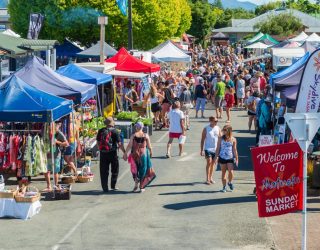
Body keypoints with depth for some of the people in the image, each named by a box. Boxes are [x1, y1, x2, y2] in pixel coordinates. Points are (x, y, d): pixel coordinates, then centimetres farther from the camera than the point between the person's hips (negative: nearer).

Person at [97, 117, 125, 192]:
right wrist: (124, 152, -2)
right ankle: (113, 185, 17)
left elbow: (98, 142, 11)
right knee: (115, 170, 15)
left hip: (103, 153, 3)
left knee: (104, 172, 7)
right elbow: (119, 144, -10)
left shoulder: (100, 131, 4)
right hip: (112, 153, -3)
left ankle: (105, 187, 5)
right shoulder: (114, 131, -7)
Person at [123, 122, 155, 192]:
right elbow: (149, 146, 0)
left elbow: (129, 145, -9)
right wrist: (151, 152, 17)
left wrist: (125, 153, -2)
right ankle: (142, 187, 14)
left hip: (135, 154, 0)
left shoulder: (133, 135, -7)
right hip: (144, 154, 0)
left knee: (135, 169, 20)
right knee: (143, 170, 11)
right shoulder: (146, 136, -5)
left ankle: (136, 180, 3)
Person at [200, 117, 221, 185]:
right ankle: (207, 179, -5)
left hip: (216, 149, 4)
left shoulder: (218, 128, 4)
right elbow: (202, 140, -3)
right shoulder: (206, 129, -5)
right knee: (209, 162, -10)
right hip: (208, 148, -4)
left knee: (213, 163, 10)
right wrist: (201, 150, -6)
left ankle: (211, 178, 22)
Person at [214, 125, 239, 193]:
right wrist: (216, 157, 2)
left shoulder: (233, 139, 0)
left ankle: (230, 182, 17)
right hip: (222, 158, 1)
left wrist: (236, 159, 5)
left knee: (230, 171, -12)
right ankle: (224, 186, 17)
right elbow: (218, 148, 5)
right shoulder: (221, 138, 1)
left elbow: (234, 149, 5)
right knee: (223, 172, 6)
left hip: (230, 158, -1)